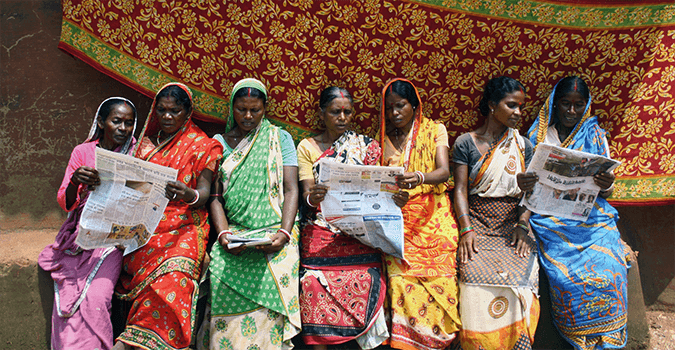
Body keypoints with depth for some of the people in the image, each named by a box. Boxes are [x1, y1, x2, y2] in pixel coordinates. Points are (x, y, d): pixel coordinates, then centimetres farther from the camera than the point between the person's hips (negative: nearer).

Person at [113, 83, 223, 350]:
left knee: (171, 277, -28)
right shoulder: (146, 143, 23)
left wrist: (189, 195, -24)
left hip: (182, 228, -4)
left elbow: (204, 192, -2)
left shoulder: (202, 145, 9)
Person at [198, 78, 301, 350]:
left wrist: (284, 233, -14)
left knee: (268, 284, -23)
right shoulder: (219, 142, 15)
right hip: (234, 232, 1)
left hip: (273, 232, -1)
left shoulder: (279, 138, 11)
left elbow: (291, 190, 2)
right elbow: (215, 195, 8)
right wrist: (223, 233, -10)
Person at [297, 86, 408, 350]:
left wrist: (395, 199, -13)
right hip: (320, 234, 0)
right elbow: (306, 192, 1)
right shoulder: (307, 147, 11)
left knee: (362, 285, -14)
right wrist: (312, 198, -23)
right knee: (317, 289, -13)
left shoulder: (365, 146, 13)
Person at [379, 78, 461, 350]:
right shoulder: (383, 138, 14)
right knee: (401, 278, -16)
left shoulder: (434, 130, 8)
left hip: (432, 215, -1)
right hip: (396, 218, 1)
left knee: (438, 276, -14)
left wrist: (420, 178, -27)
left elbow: (444, 172, -7)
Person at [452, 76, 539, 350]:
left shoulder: (522, 145, 13)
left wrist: (522, 225, -6)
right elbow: (460, 189, 0)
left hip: (513, 223, 2)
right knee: (477, 276, -22)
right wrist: (466, 230, -11)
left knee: (518, 277, -20)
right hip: (477, 223, -2)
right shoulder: (466, 143, 6)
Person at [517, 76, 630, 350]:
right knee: (566, 276, -23)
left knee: (608, 272, -22)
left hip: (592, 217, 1)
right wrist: (522, 184, -18)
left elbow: (605, 191, 12)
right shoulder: (538, 137, 10)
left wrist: (606, 185, -12)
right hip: (550, 218, -1)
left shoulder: (595, 136, 14)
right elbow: (529, 186, 6)